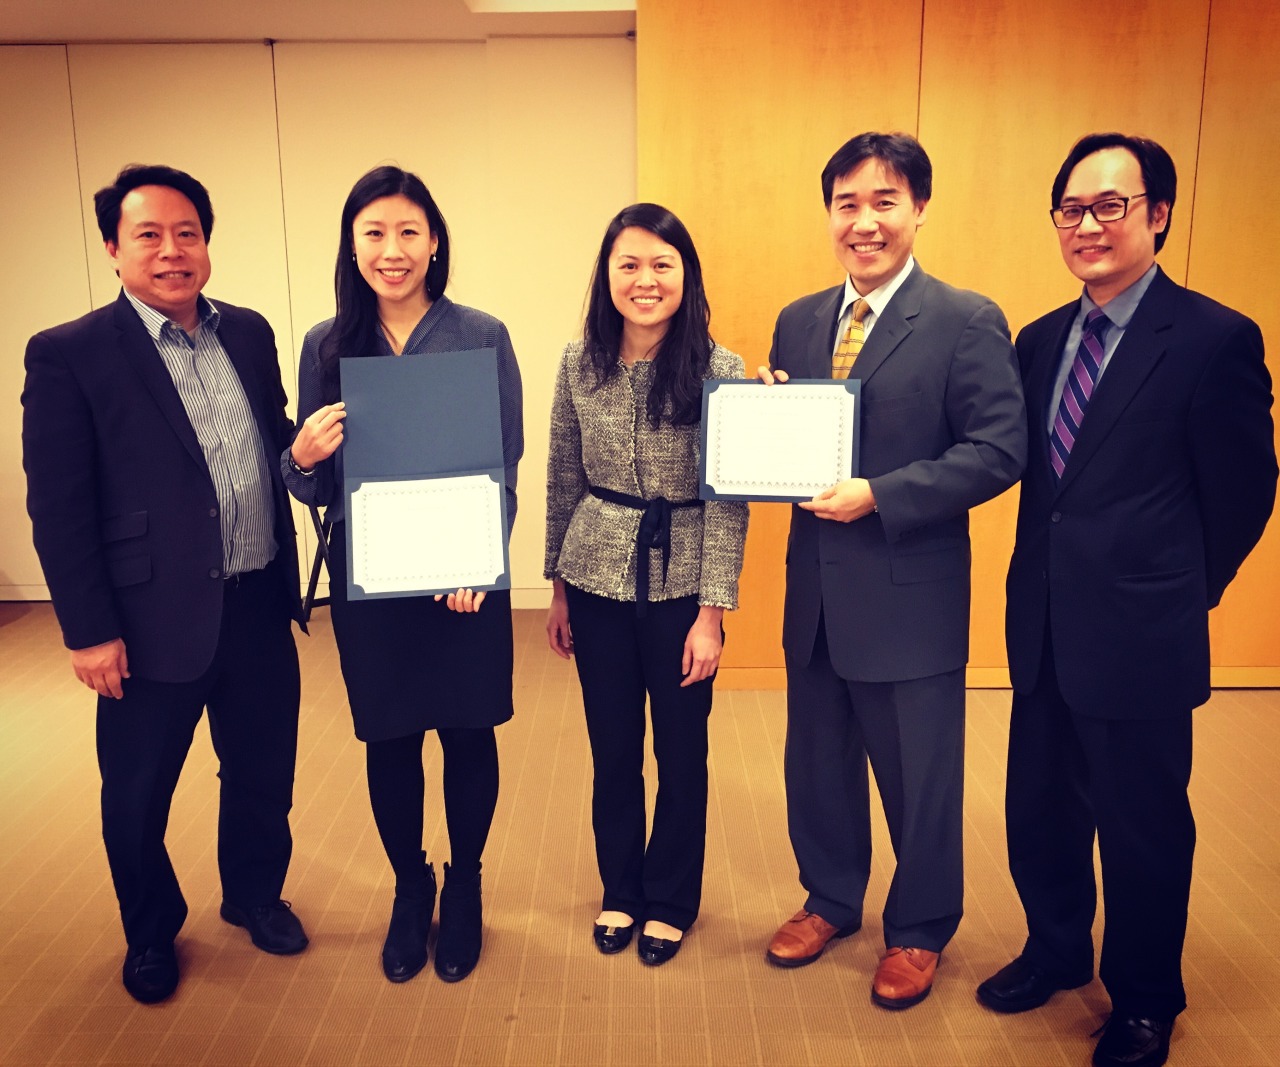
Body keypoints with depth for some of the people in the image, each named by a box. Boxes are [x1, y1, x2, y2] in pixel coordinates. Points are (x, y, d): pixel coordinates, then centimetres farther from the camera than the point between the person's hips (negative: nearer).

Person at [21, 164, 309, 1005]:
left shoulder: (249, 332, 5)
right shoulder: (68, 355, -9)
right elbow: (57, 507, -10)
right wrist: (88, 631, -11)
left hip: (259, 606, 4)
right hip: (155, 619, -4)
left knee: (264, 773, 19)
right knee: (138, 797, 15)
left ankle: (255, 894, 46)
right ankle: (152, 935, 41)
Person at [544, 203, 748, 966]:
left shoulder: (720, 370, -10)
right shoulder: (580, 363, -1)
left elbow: (728, 500, -11)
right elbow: (563, 481, 6)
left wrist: (712, 612, -13)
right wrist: (558, 588, 9)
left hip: (680, 586, -2)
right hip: (597, 581, 3)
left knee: (680, 752, 13)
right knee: (612, 751, 16)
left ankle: (670, 901, 36)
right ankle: (620, 890, 39)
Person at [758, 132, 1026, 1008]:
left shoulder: (967, 322, -10)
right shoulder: (798, 322, 8)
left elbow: (1000, 451, -16)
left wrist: (878, 494, -23)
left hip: (911, 598, -5)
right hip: (815, 593, 6)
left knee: (919, 777, 12)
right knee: (817, 763, 20)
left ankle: (920, 931, 36)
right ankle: (831, 900, 43)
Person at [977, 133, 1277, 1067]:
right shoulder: (1041, 340, 7)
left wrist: (1179, 592, 1)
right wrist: (1052, 575, 3)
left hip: (1140, 638, -5)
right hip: (1045, 630, 6)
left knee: (1143, 828, 11)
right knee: (1040, 811, 18)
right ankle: (1057, 949, 43)